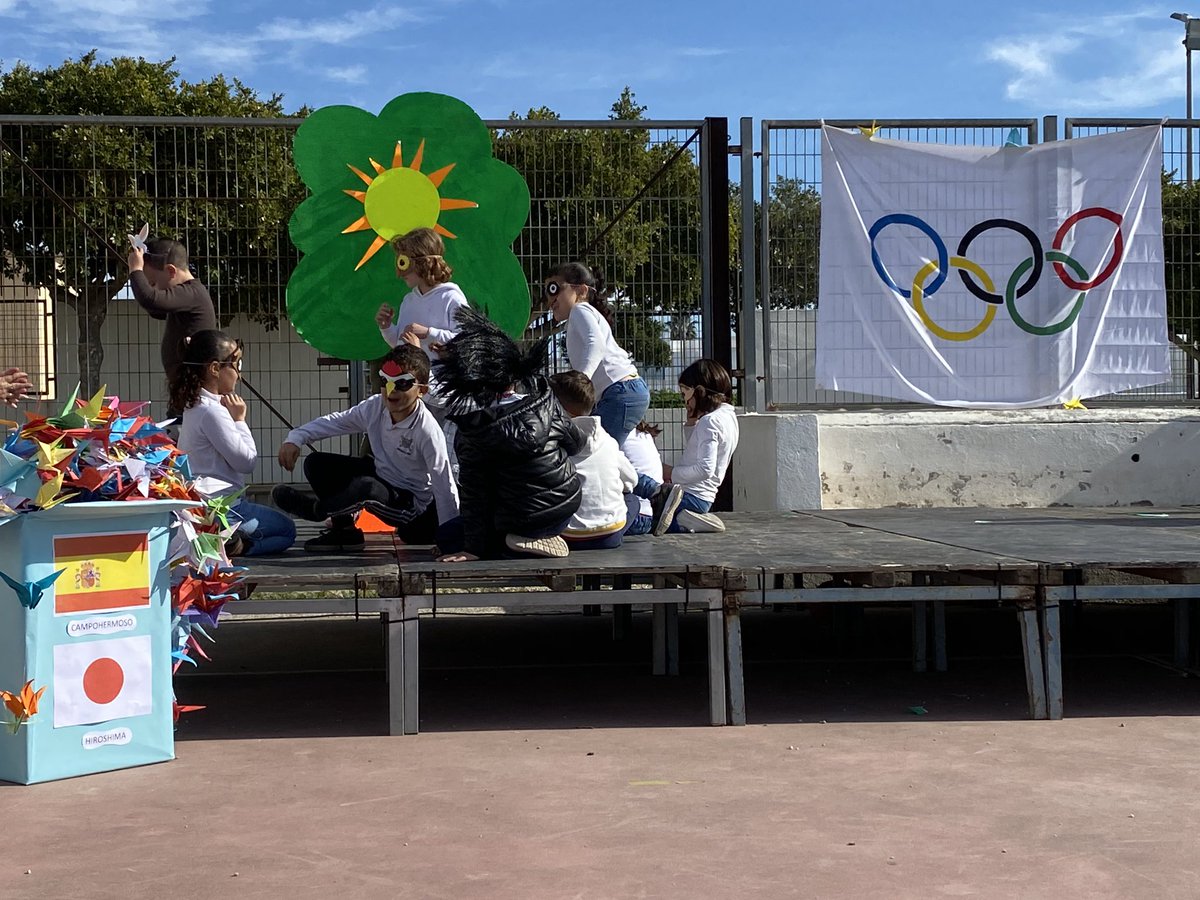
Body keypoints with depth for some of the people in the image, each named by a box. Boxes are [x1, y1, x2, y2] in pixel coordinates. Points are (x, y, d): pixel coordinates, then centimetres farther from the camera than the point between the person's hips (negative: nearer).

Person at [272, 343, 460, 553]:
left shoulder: (427, 430, -29)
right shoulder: (375, 407, -11)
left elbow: (444, 485, -26)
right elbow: (334, 421, 1)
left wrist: (450, 542, -26)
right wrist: (295, 438, -15)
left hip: (412, 503, -7)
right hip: (381, 476, 7)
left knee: (364, 487, -38)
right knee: (316, 464, -3)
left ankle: (314, 509, -7)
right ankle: (344, 530, 7)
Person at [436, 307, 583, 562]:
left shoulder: (472, 429, -16)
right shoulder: (543, 398, -7)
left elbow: (473, 493, -13)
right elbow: (575, 443, 7)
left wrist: (474, 548, -6)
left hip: (524, 520, -6)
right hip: (567, 507, 6)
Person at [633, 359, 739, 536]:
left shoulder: (709, 421, -16)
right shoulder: (729, 416, 15)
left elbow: (705, 469, -26)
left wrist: (672, 475, -16)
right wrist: (691, 424, 14)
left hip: (690, 497, -10)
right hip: (703, 499, 10)